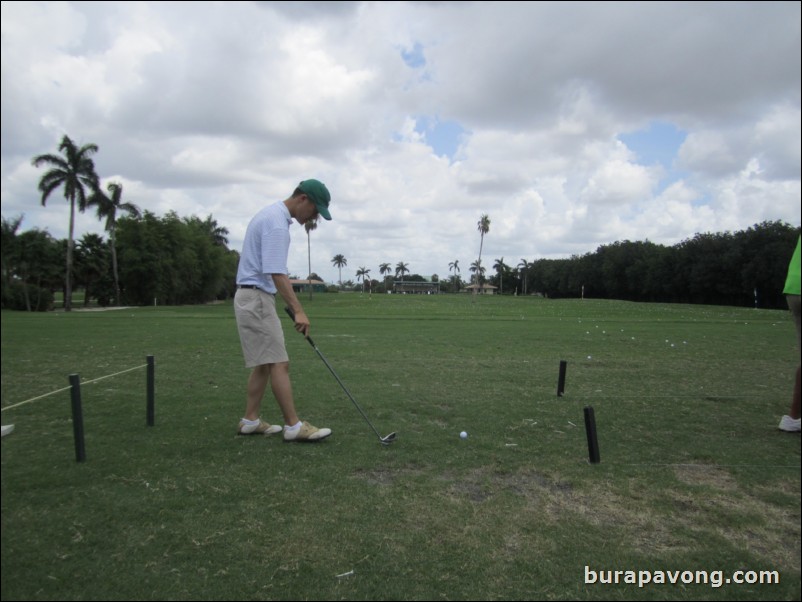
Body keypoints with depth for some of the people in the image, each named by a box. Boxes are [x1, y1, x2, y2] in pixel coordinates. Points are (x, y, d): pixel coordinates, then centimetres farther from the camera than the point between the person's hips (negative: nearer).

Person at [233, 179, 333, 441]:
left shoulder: (272, 213, 15)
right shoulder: (277, 222, -18)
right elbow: (276, 273, -26)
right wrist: (299, 311, -28)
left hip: (253, 297, 10)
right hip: (256, 299, -10)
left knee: (264, 363, 12)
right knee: (279, 363, -9)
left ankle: (250, 420, 17)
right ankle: (294, 425, -4)